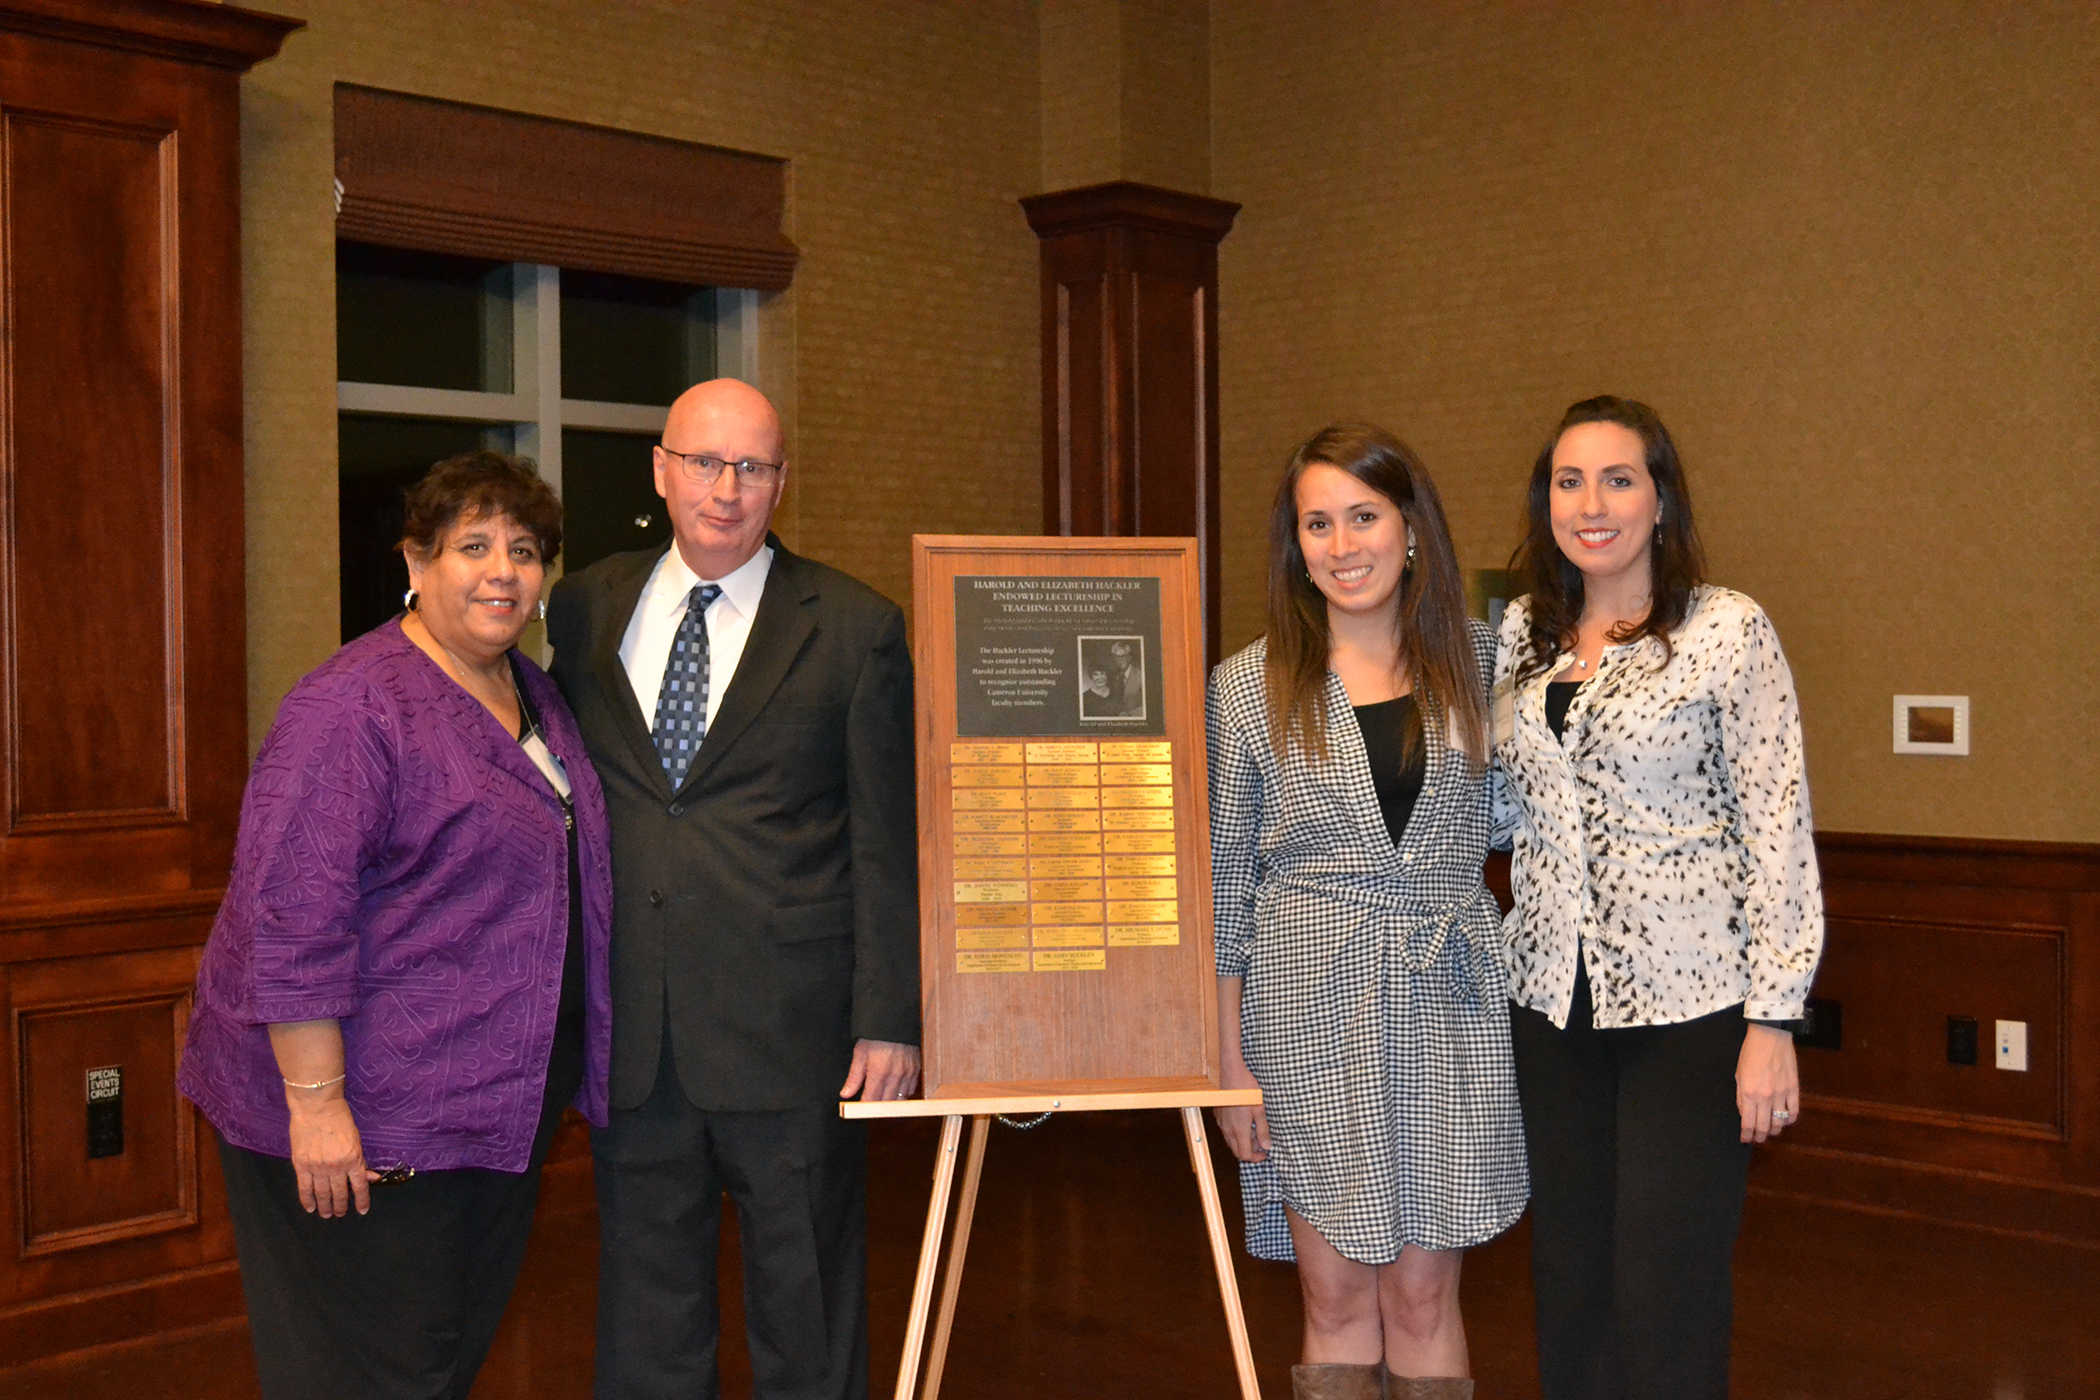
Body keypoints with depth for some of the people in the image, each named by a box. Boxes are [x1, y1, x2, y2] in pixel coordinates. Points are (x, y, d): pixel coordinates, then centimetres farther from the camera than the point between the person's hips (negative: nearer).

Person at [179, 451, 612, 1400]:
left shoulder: (532, 692, 10)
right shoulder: (356, 706, -17)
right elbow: (293, 915, -23)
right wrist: (316, 1100, -24)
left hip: (505, 1101, 8)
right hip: (374, 1120, -8)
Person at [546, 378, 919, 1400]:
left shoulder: (854, 629, -2)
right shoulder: (584, 610, 8)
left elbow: (889, 844, -3)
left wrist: (889, 1020, -7)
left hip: (789, 1023, -3)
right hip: (628, 1026, 3)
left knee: (805, 1296, 9)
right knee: (643, 1292, 14)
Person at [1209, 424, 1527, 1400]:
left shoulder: (1477, 662, 5)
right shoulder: (1250, 688, -1)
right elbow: (1223, 885, 1)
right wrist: (1229, 1059, -1)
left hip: (1449, 1006, 1)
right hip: (1311, 1011, -1)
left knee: (1423, 1298, 7)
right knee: (1337, 1299, 6)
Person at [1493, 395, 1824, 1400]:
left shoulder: (1728, 630, -6)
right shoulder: (1521, 634, 9)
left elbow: (1778, 827, -8)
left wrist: (1772, 1020, -12)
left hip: (1688, 1000, -5)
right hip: (1552, 998, 5)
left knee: (1665, 1295, -1)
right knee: (1568, 1278, 12)